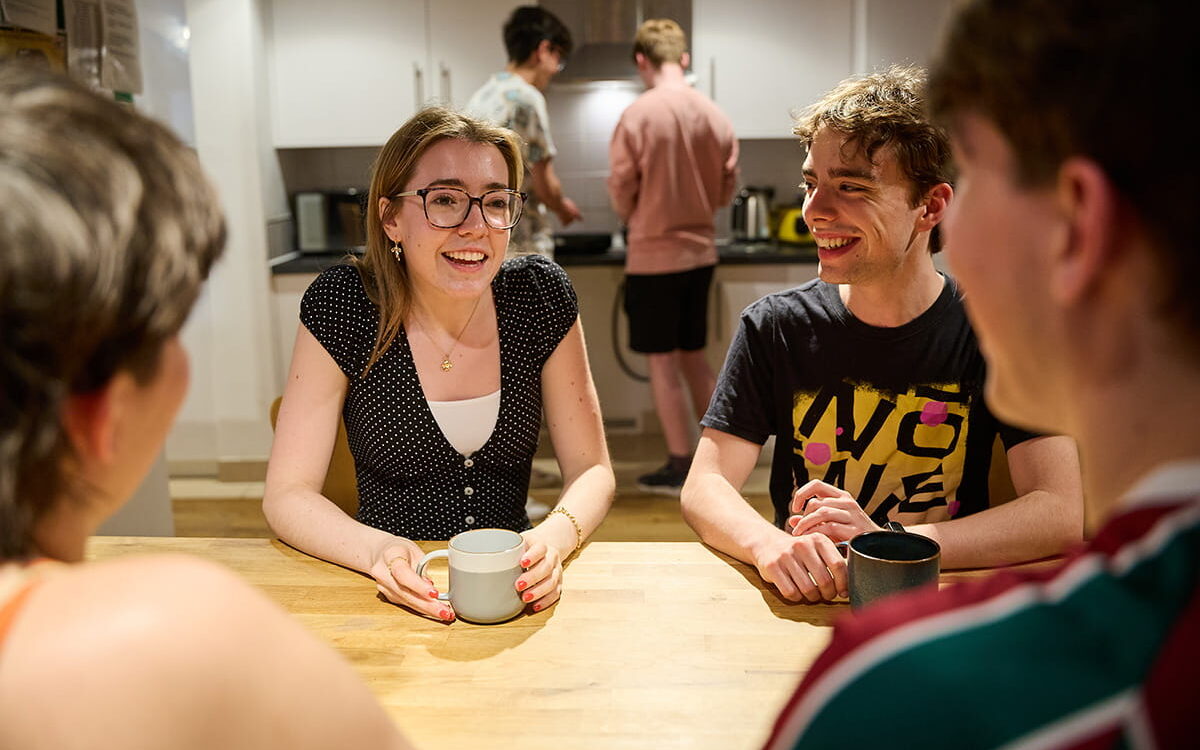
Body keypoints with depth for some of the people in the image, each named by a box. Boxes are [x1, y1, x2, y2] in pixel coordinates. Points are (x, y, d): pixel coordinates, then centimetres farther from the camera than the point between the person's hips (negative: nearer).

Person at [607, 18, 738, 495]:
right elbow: (726, 190, 6)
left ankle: (681, 468, 12)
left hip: (653, 255, -5)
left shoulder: (638, 115, -14)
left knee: (662, 363, 5)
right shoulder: (715, 116, 0)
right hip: (701, 252, 5)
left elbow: (621, 192, -8)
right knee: (693, 357, 18)